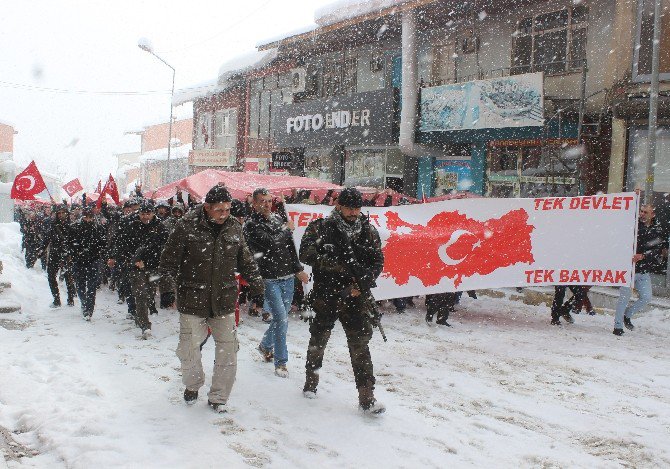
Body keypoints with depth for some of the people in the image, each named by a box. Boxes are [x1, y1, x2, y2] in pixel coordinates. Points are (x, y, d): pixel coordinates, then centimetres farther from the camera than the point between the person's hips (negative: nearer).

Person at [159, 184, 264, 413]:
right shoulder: (187, 227, -11)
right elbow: (169, 261, -4)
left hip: (224, 302, 3)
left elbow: (246, 262, 14)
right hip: (192, 301, -3)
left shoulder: (234, 228, 2)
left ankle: (218, 396, 20)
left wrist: (256, 287, 16)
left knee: (228, 350, 3)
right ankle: (193, 384, 37)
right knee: (188, 348, 7)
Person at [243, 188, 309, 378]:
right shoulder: (251, 225, -9)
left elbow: (290, 247, 16)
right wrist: (287, 230, -6)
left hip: (287, 277, 6)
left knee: (282, 317, 16)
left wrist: (298, 269, 15)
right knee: (281, 319, -11)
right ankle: (281, 362, 0)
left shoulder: (277, 219, 11)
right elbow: (272, 244, -21)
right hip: (269, 279, -6)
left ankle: (265, 345, 40)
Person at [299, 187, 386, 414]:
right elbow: (306, 254, -18)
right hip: (325, 296, -1)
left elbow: (378, 262, 4)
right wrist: (340, 266, -25)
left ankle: (367, 397, 2)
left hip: (356, 297, 1)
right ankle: (311, 382, 38)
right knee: (318, 341, 15)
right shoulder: (320, 227, -4)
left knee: (360, 345, -2)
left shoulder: (369, 231, 4)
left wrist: (362, 285, -13)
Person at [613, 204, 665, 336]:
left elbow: (658, 249, -4)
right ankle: (618, 326, 7)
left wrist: (643, 256, -20)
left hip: (644, 271, 3)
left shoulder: (657, 231, 6)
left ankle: (627, 315, 23)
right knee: (625, 297, -3)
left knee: (646, 297, 0)